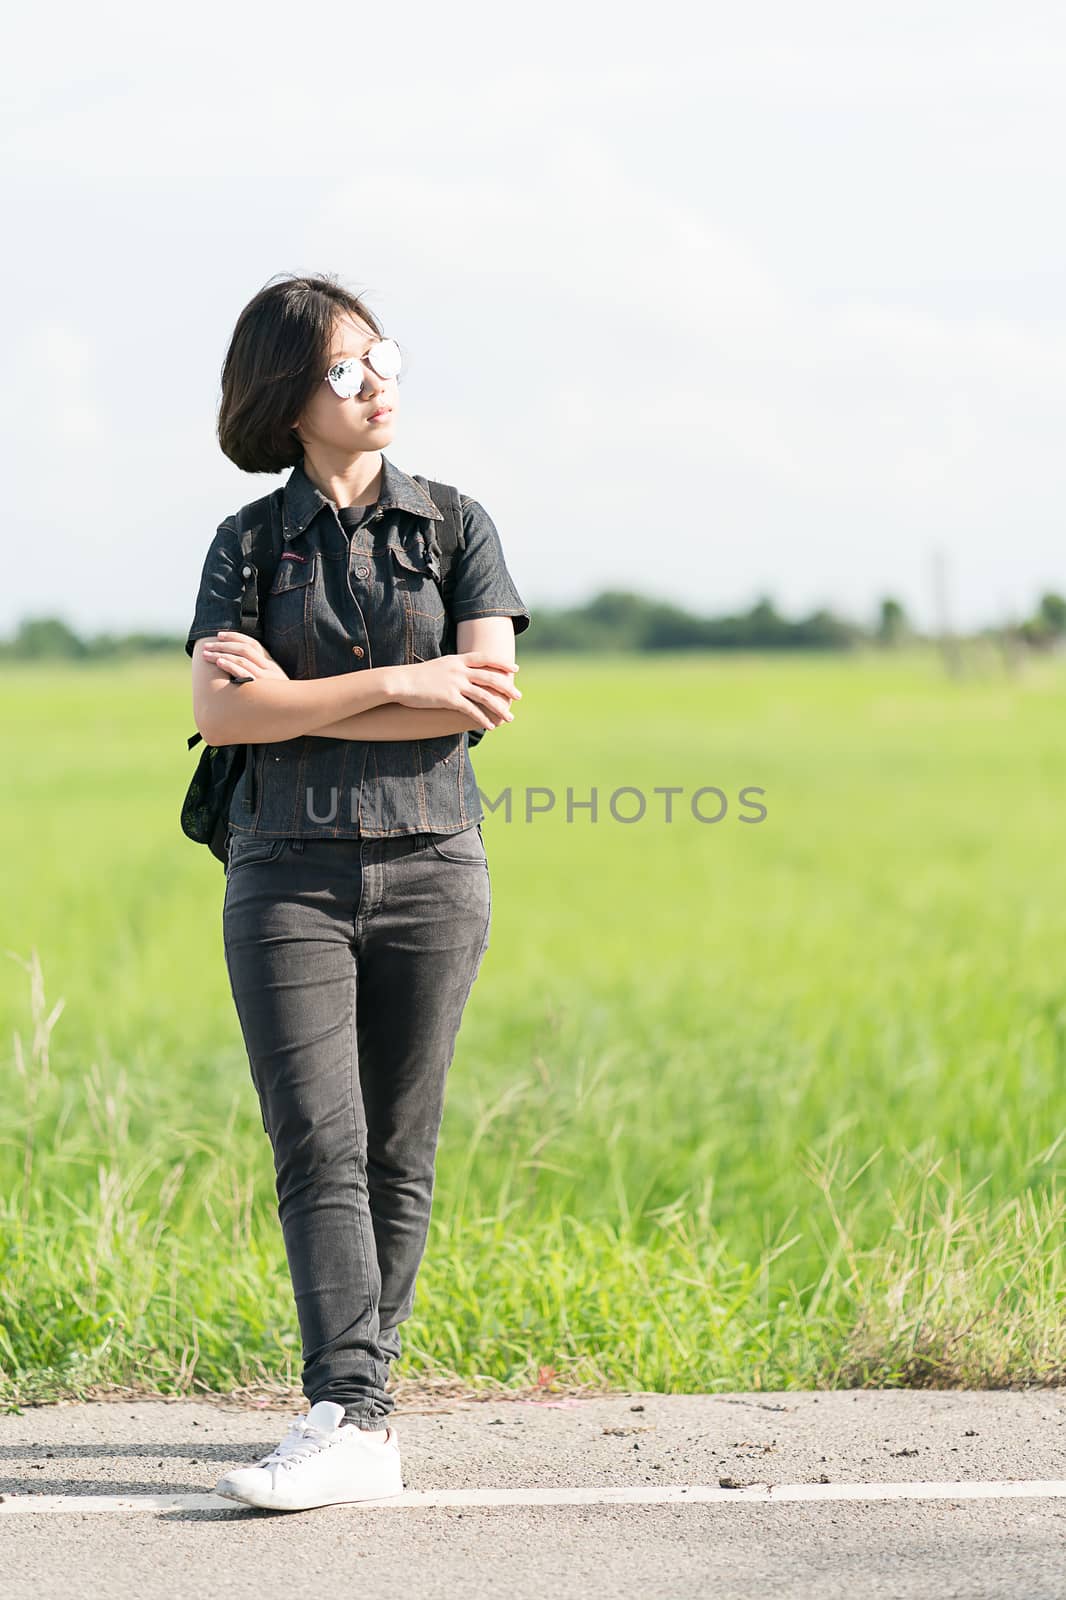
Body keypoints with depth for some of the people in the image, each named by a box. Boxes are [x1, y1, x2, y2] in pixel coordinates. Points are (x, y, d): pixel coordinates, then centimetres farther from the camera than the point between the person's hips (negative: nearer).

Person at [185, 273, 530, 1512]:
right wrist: (396, 685, -13)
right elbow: (220, 714, -7)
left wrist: (295, 697, -8)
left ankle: (357, 1395, 12)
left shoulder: (455, 525, 8)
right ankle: (353, 1422, -17)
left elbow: (488, 696, -7)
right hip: (288, 872, -1)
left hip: (429, 865, 1)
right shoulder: (249, 543, 8)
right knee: (318, 1146, -12)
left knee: (399, 1153, 2)